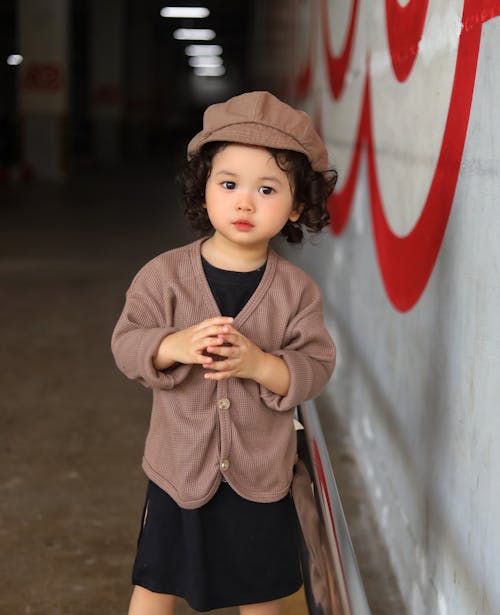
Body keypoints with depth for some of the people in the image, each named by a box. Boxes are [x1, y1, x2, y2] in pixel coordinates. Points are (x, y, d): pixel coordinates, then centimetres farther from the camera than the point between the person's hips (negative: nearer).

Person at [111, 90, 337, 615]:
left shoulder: (296, 290, -9)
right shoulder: (164, 275, -11)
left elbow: (315, 367, -12)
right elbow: (126, 343, -12)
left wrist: (260, 363, -30)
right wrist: (174, 346, -31)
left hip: (261, 477, 1)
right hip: (179, 468, 0)